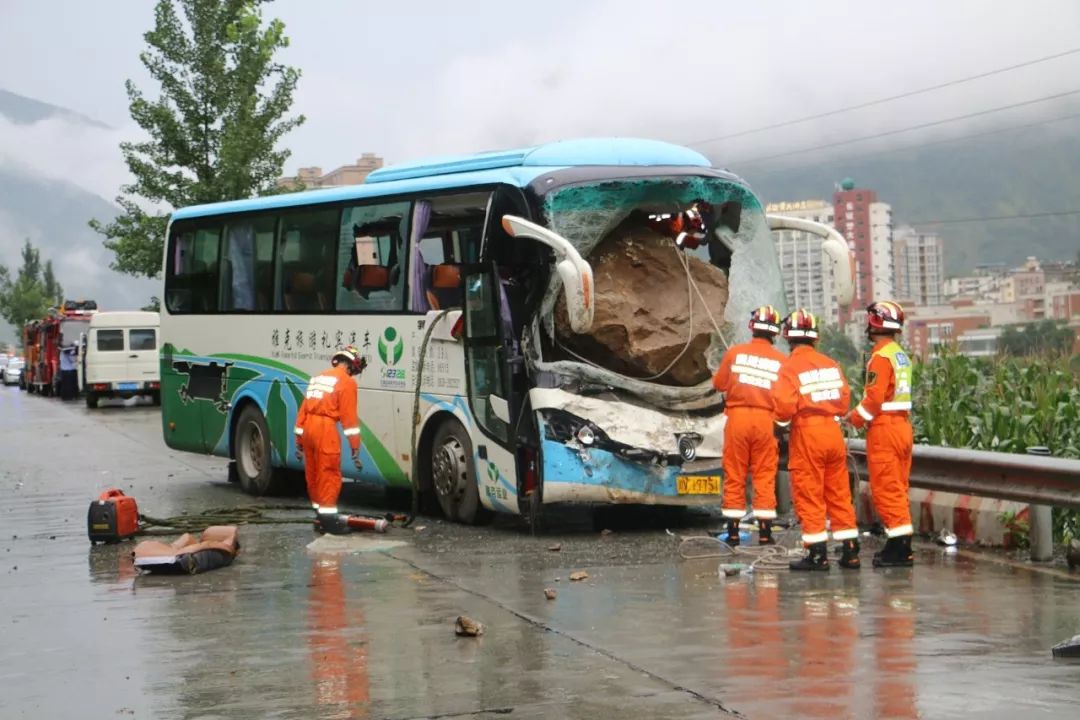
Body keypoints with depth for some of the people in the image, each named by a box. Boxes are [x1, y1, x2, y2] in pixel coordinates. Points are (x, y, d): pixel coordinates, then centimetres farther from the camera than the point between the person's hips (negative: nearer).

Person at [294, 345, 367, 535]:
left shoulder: (318, 378, 20)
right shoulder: (346, 382, -2)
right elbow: (349, 416, -10)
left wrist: (299, 441, 23)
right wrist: (355, 447, -10)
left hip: (308, 426, 8)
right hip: (325, 427, -8)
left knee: (313, 474, 14)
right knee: (329, 474, -5)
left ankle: (320, 516, 22)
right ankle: (328, 519, -8)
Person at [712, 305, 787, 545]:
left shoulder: (734, 353, -2)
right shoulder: (781, 360, -3)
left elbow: (719, 384, 7)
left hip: (738, 417, 0)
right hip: (766, 420, 0)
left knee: (734, 477, 6)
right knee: (765, 477, 6)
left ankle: (733, 532, 7)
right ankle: (765, 532, 4)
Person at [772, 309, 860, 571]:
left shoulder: (789, 367, -10)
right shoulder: (831, 364, 5)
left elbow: (784, 405, -15)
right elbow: (845, 396, 8)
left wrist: (782, 421, 6)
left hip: (806, 434, -5)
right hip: (834, 431, 5)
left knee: (809, 495, 2)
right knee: (839, 493, 11)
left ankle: (818, 555, 1)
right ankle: (851, 551, 14)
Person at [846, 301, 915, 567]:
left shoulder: (881, 357, -14)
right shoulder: (902, 356, 13)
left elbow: (874, 398, -19)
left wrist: (855, 418, -4)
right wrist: (863, 416, 13)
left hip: (884, 428, -9)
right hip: (903, 425, 9)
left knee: (886, 488, -6)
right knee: (897, 488, 14)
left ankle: (898, 548, -6)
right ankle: (901, 545, 18)